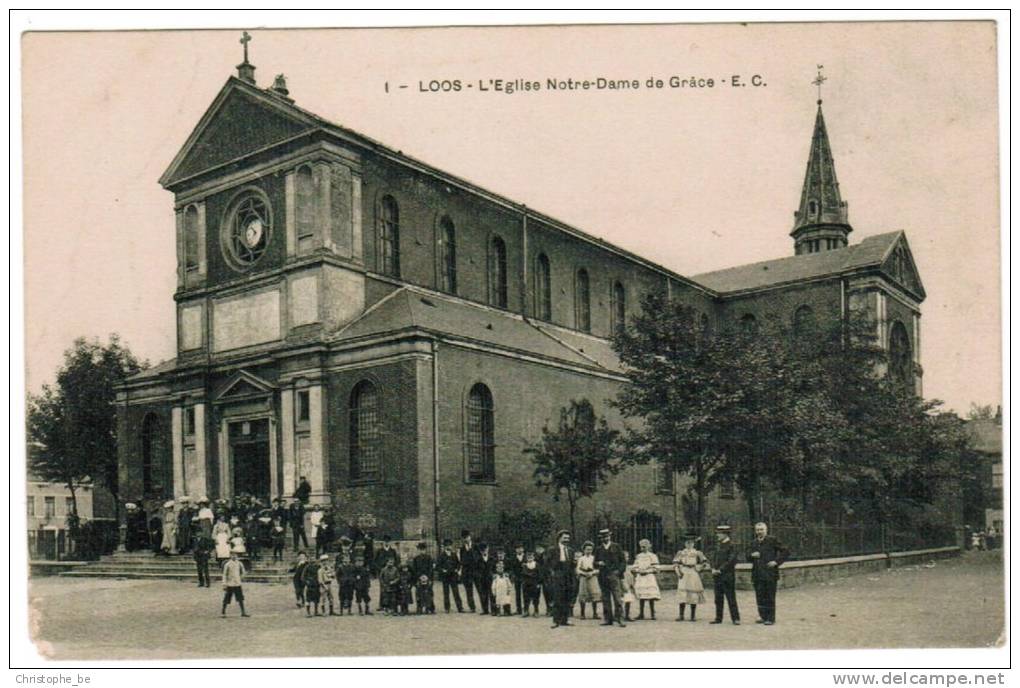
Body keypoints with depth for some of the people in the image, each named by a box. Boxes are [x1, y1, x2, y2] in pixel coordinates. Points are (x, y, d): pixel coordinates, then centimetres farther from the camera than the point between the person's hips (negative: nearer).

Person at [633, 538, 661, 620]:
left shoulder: (652, 556, 1)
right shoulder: (638, 556, 14)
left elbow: (655, 568, -3)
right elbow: (635, 568, 15)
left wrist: (646, 571, -13)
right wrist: (635, 577, 6)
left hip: (649, 577, -4)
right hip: (640, 578, 4)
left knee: (651, 597, -5)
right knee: (641, 597, 3)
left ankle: (652, 614, 1)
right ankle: (641, 614, 8)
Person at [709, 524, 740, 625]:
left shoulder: (731, 545, -9)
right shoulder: (718, 544, 14)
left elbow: (731, 561, -16)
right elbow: (714, 557, 18)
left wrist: (720, 570, -15)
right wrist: (713, 569, 1)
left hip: (728, 576, -7)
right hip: (717, 576, 8)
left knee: (731, 598, -5)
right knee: (718, 598, 11)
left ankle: (735, 618, 0)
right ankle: (718, 618, 17)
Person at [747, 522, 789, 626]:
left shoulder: (772, 540, -2)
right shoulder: (754, 543, 14)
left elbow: (785, 552, -2)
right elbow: (748, 558, 19)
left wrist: (776, 561, -11)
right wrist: (751, 555, -3)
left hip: (770, 574, -5)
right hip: (757, 574, 5)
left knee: (770, 597, -2)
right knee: (760, 596, 7)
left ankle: (771, 618, 5)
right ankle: (763, 616, 17)